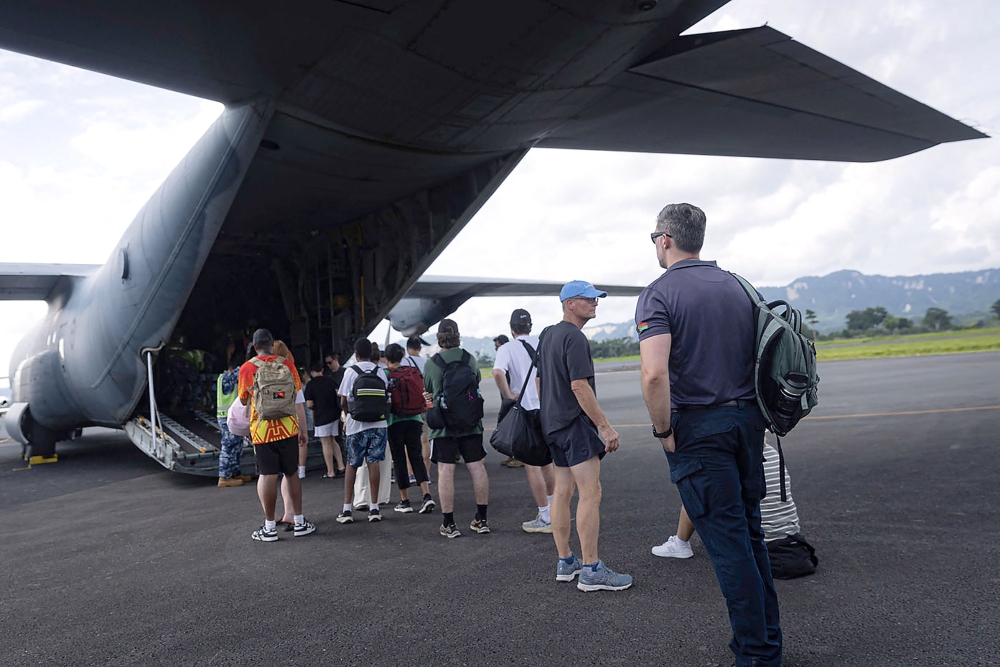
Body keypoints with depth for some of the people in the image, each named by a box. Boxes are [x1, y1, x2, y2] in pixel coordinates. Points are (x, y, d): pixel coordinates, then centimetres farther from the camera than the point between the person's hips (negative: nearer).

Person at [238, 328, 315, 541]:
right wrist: (302, 428, 7)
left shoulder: (247, 368, -3)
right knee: (292, 473, 12)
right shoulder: (287, 364, -1)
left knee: (267, 476, 2)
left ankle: (270, 527, 7)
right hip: (287, 428, 2)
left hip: (261, 430, -1)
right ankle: (299, 522, 17)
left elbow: (243, 400, 9)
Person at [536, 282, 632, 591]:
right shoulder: (574, 338, -14)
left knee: (562, 492, 12)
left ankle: (565, 563, 20)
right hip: (575, 422, -10)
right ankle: (591, 571, -7)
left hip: (552, 423, 10)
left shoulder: (547, 335, 16)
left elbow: (540, 381, 21)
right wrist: (605, 427, -20)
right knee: (590, 493, -9)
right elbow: (579, 386, -21)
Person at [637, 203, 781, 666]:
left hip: (696, 428, -6)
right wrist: (754, 413, 18)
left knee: (727, 541, 2)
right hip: (748, 420, 7)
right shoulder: (738, 285, 9)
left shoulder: (659, 294, -11)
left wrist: (663, 430, -11)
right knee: (750, 531, 18)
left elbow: (655, 374, -25)